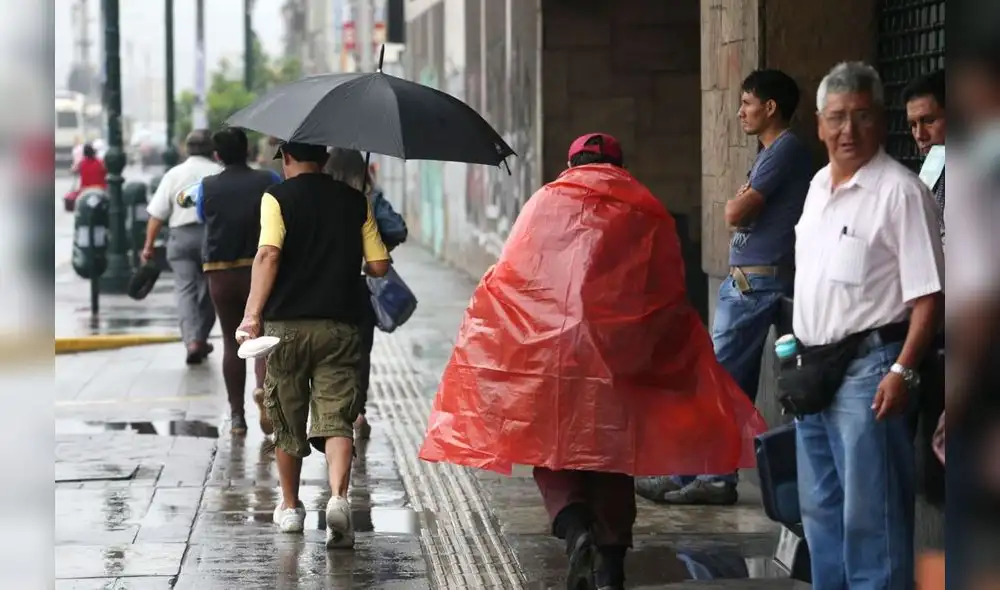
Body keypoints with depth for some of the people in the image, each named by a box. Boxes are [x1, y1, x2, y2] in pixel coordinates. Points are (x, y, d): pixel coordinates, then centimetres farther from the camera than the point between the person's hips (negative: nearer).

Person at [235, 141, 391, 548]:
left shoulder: (277, 197, -2)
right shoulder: (355, 201, 7)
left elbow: (269, 255, -18)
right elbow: (379, 266, 4)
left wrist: (253, 313, -21)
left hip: (287, 324, -1)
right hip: (340, 325, 1)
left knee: (288, 420, 14)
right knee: (336, 419, -3)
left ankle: (290, 507, 27)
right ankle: (338, 496, -27)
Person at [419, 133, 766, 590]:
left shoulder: (546, 203, 10)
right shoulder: (649, 215, 11)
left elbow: (507, 281, 4)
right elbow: (671, 298, 9)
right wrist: (655, 356, 20)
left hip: (548, 355, -1)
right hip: (622, 361, 1)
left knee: (554, 454, 11)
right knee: (612, 460, 12)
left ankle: (575, 528, -15)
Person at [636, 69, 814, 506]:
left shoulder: (785, 149, -12)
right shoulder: (771, 153, 20)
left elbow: (736, 213, -16)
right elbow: (742, 215, 20)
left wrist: (737, 203, 4)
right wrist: (742, 205, 0)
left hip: (757, 283, -10)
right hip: (746, 281, 10)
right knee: (736, 386, 9)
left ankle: (685, 473, -4)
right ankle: (717, 477, 11)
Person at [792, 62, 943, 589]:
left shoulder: (900, 191, -12)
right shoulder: (819, 186, 13)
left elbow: (927, 294, -16)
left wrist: (903, 371, -23)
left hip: (867, 369, -9)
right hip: (815, 367, 9)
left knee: (870, 516, -6)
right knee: (821, 509, 16)